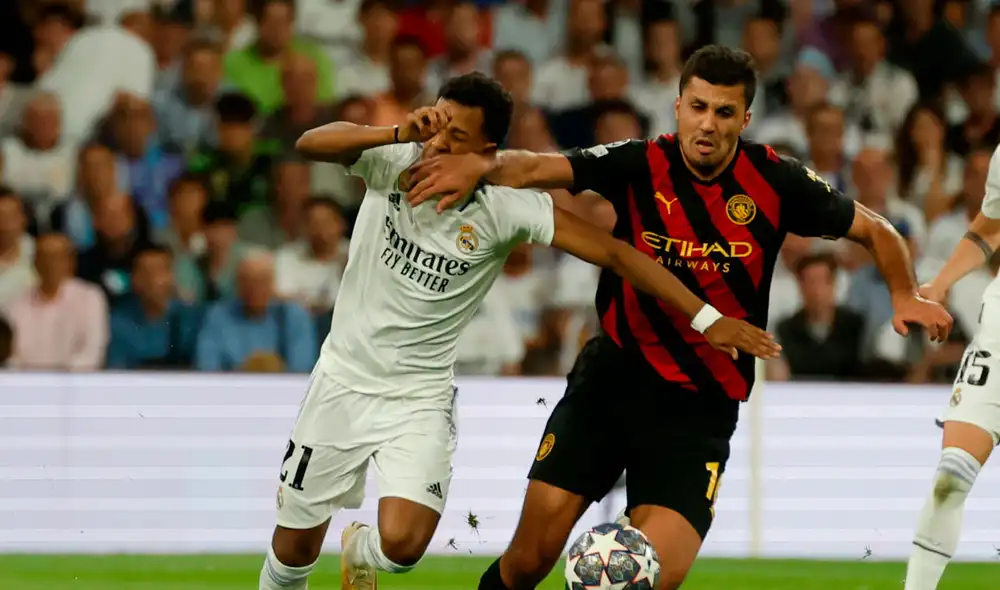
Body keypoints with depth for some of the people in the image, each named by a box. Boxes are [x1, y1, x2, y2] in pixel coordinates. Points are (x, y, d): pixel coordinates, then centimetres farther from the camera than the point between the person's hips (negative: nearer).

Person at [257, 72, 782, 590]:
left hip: (419, 398, -1)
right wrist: (398, 133, -40)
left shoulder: (507, 207, -16)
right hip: (343, 378, 1)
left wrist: (706, 317, -21)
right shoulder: (394, 162, -12)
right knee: (294, 546, 7)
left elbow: (613, 252, -17)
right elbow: (309, 145, -27)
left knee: (402, 543, -20)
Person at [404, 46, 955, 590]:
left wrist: (905, 296, -4)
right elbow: (538, 168, -22)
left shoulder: (775, 181, -6)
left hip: (699, 409, 0)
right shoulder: (641, 166, -8)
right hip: (611, 377, 0)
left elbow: (875, 231, 8)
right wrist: (482, 164, -41)